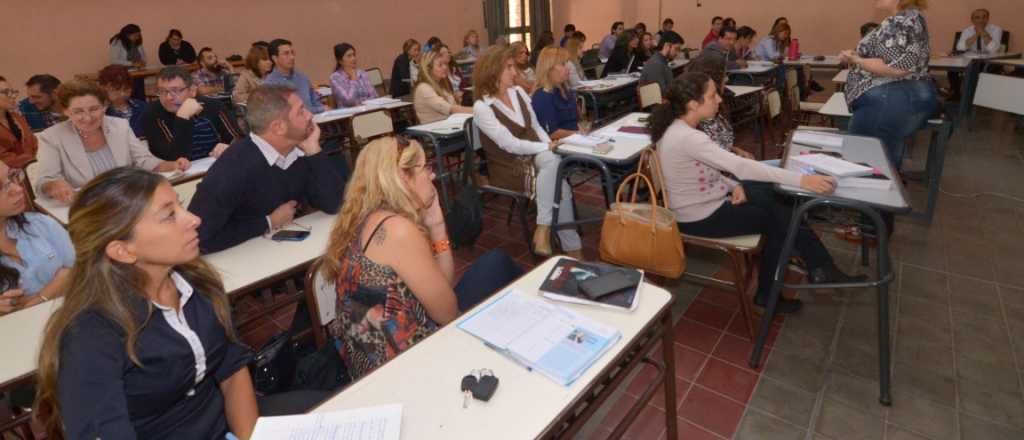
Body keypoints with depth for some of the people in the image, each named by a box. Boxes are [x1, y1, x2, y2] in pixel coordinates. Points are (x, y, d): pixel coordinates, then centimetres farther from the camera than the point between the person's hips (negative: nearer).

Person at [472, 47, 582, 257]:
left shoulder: (518, 91, 7)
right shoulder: (482, 107, -14)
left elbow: (536, 126, 13)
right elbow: (510, 144, -19)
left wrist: (550, 145, -7)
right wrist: (547, 147, -19)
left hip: (536, 155, 6)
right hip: (510, 166, -6)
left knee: (553, 161, -29)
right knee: (556, 179, -29)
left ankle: (543, 230, -24)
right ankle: (572, 247, -24)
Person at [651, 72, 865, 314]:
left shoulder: (677, 128, 0)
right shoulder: (688, 138, -30)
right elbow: (741, 166, -35)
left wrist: (734, 186, -4)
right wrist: (801, 179, -34)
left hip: (702, 201, 9)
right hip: (700, 217, -9)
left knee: (774, 195, 7)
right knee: (778, 218, 4)